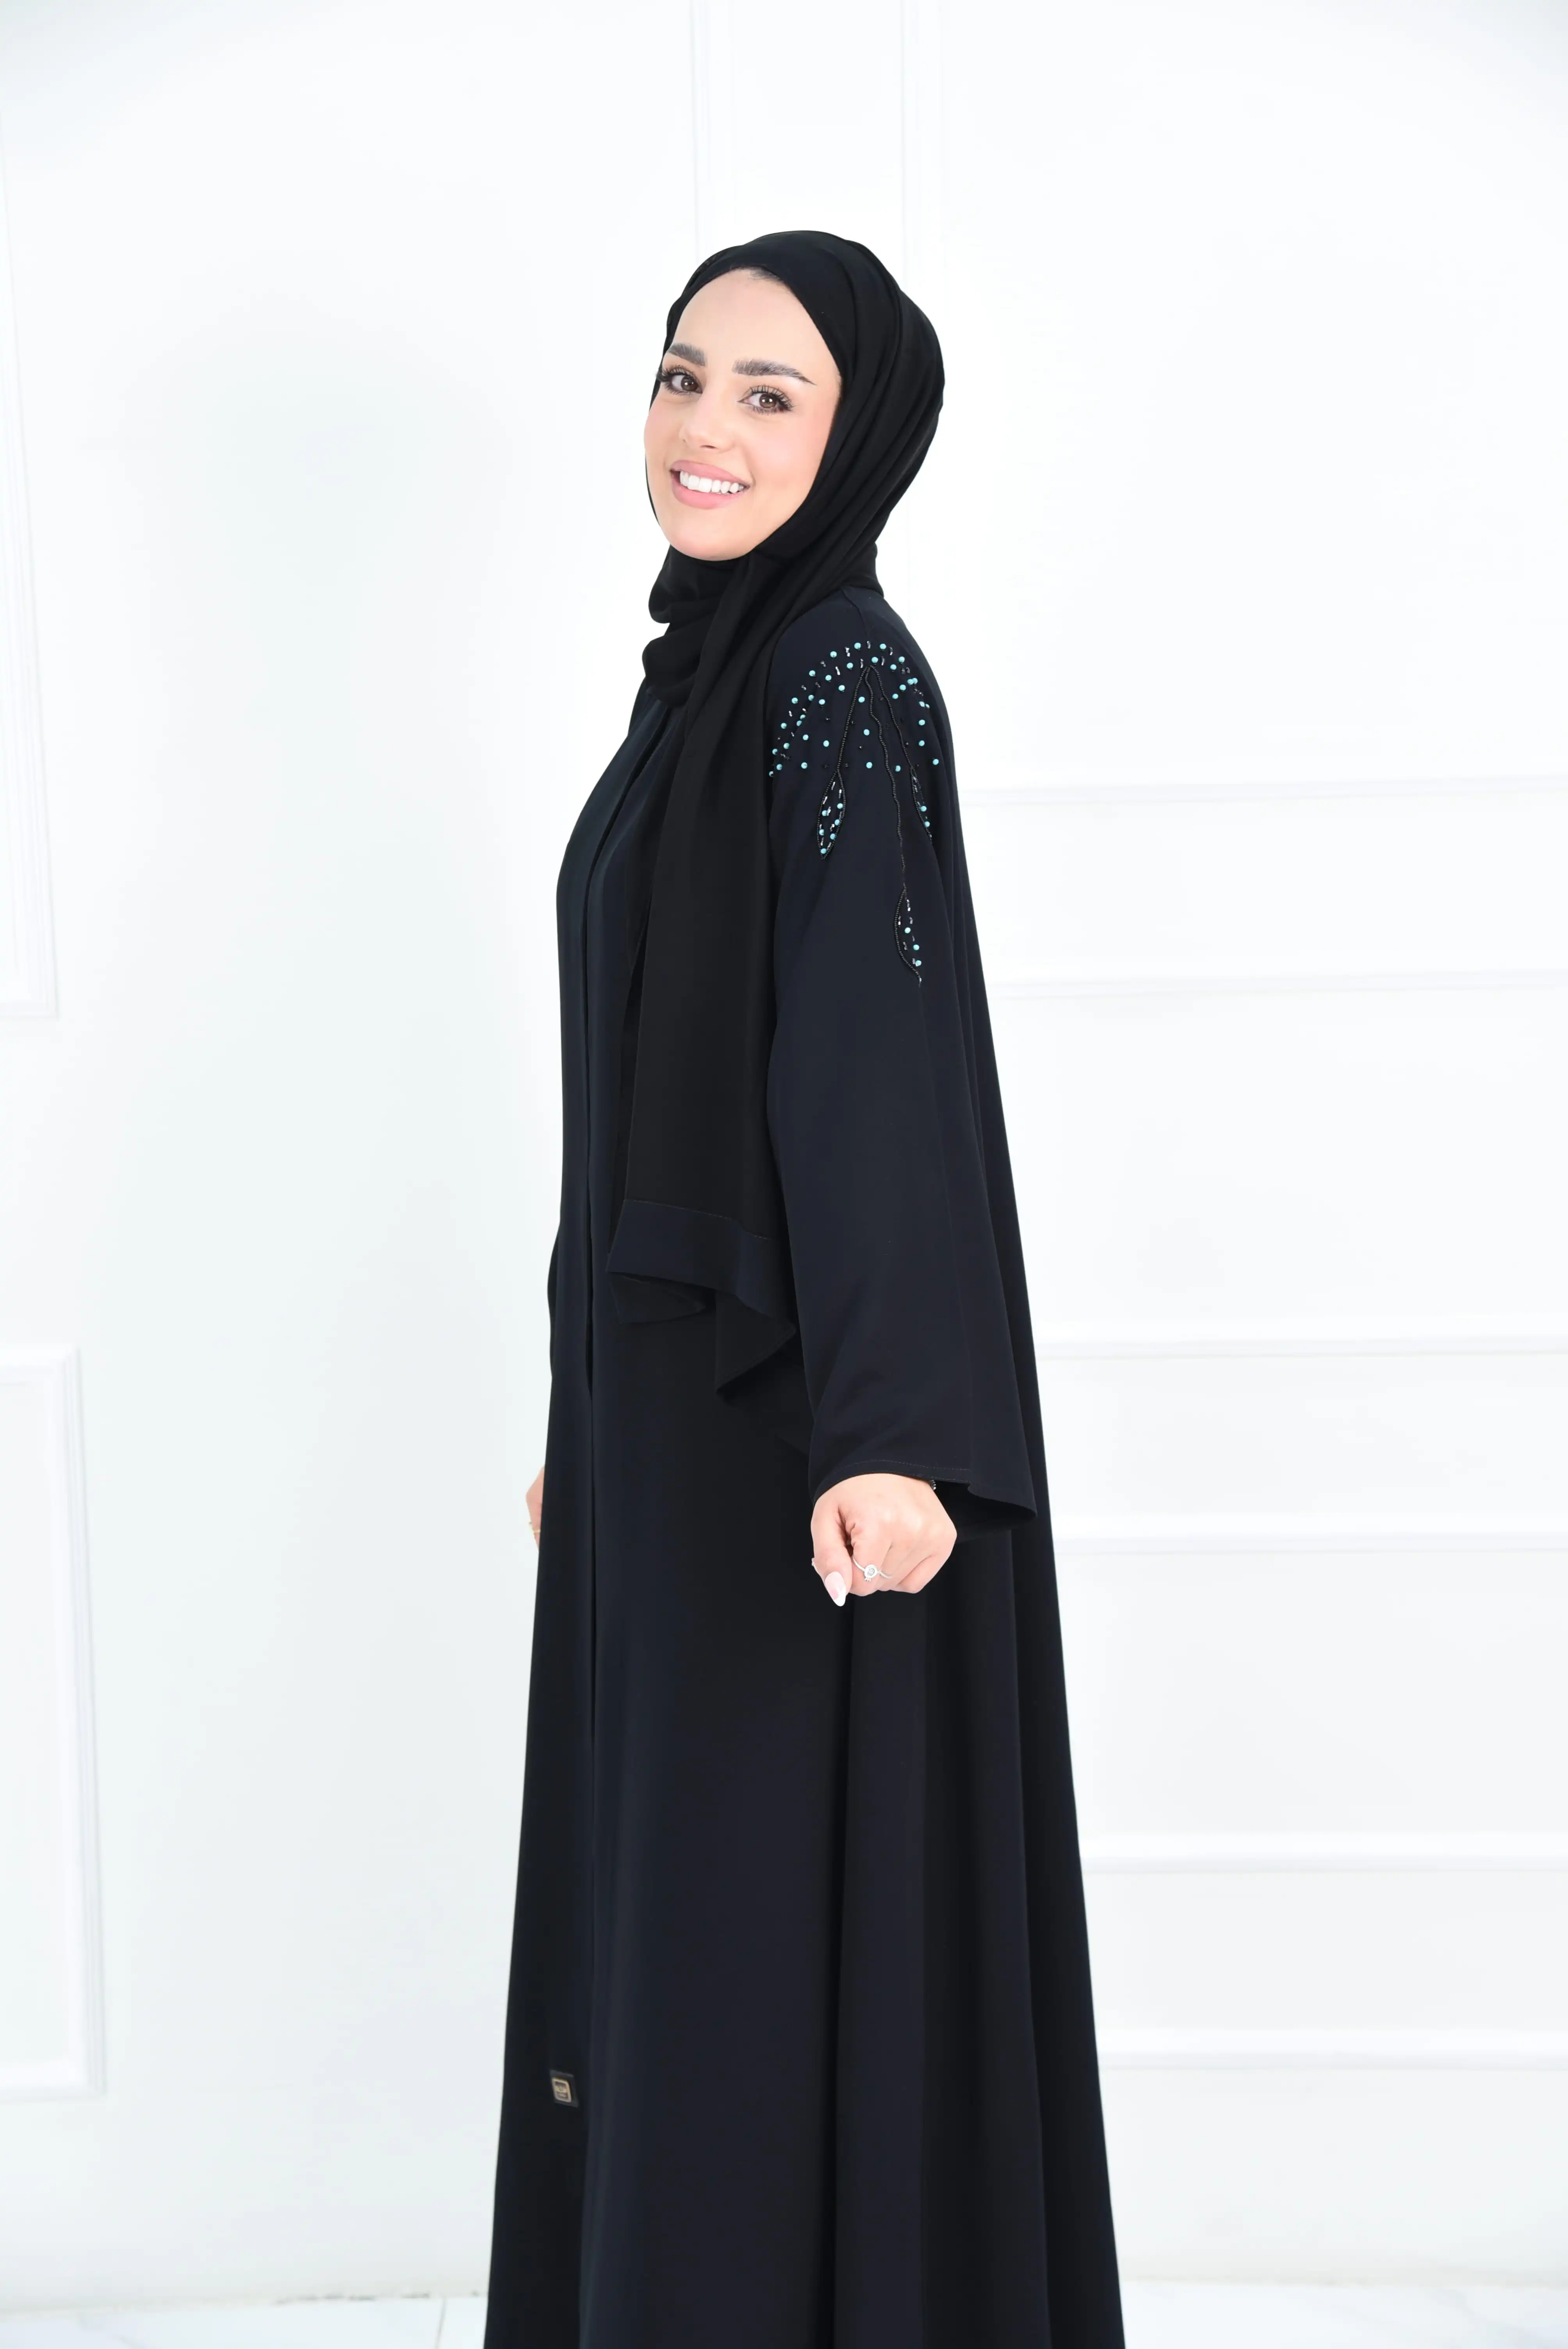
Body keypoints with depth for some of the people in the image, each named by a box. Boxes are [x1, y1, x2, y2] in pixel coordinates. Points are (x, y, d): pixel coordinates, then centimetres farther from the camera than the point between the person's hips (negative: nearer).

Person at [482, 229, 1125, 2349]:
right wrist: (594, 1416, 21)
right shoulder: (715, 671, 14)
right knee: (668, 1900, 16)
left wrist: (891, 1436, -35)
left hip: (792, 1428, -9)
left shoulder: (847, 677, -13)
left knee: (792, 1923, -1)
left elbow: (880, 1049, -25)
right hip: (673, 1397, 9)